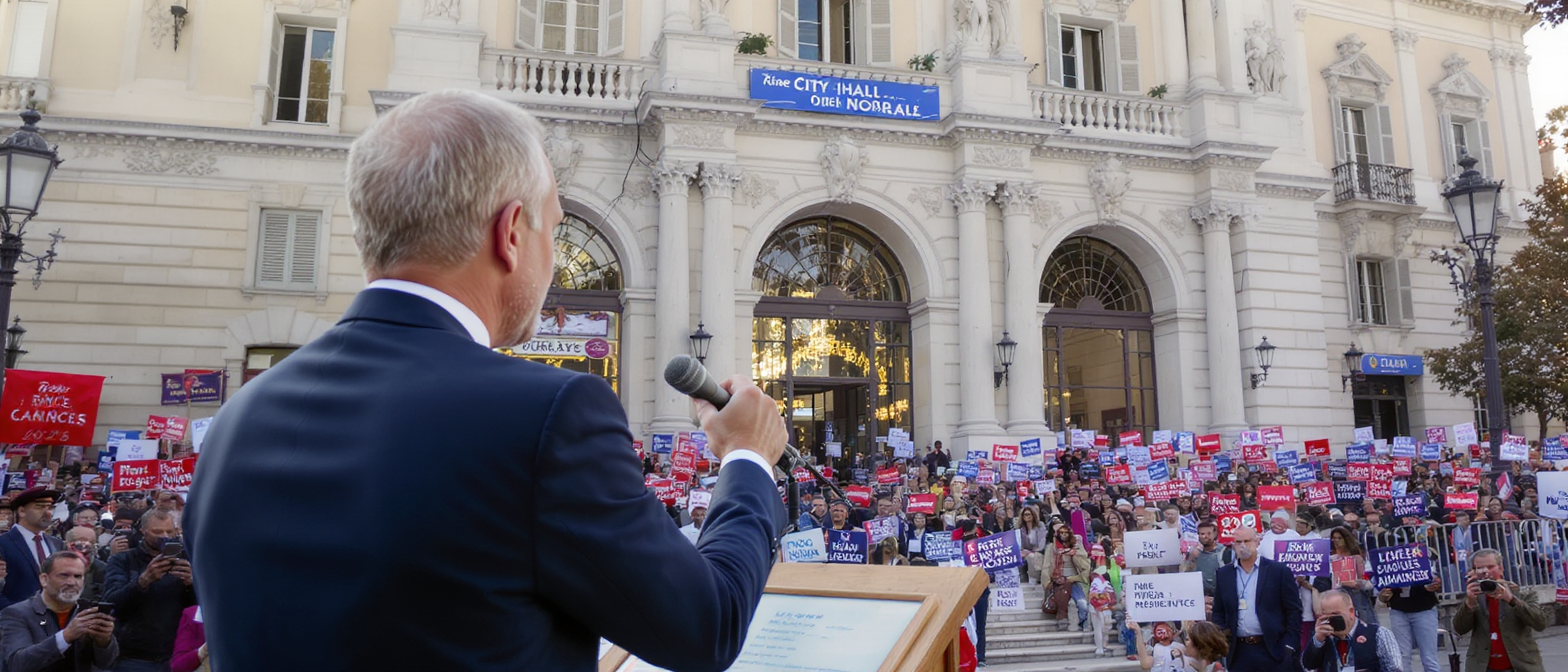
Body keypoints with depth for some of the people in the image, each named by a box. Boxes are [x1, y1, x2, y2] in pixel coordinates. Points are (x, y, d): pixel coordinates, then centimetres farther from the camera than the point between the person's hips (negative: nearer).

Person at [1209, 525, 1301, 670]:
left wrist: (1289, 647, -8)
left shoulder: (1279, 571, -1)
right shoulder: (1223, 575, 7)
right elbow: (1218, 613, 11)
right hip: (1238, 652, 2)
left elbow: (1294, 611, -1)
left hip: (1272, 650, -2)